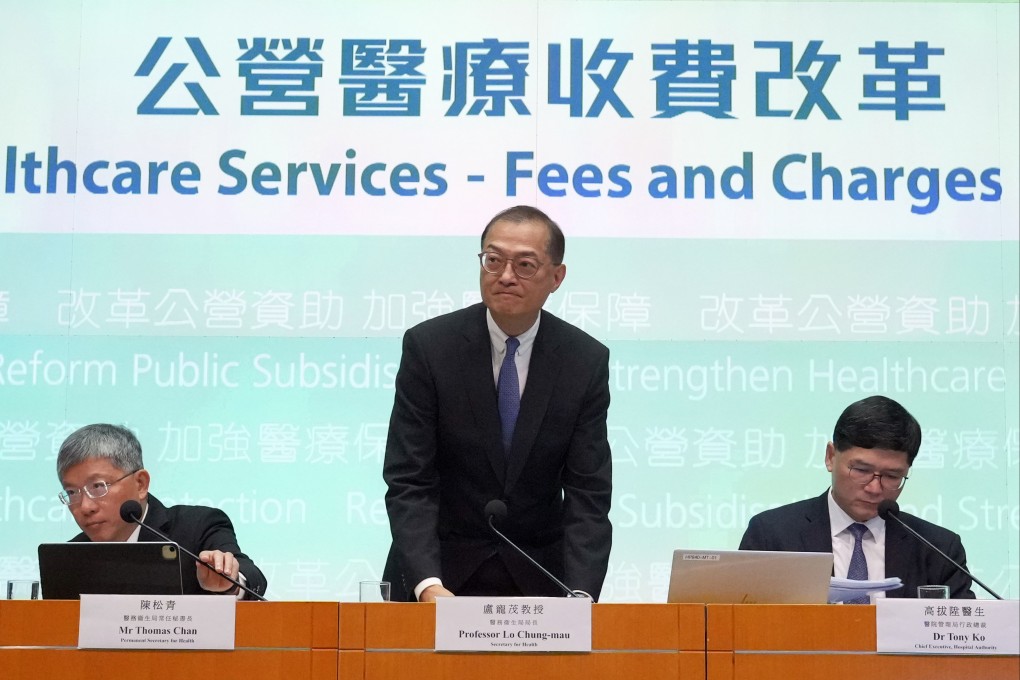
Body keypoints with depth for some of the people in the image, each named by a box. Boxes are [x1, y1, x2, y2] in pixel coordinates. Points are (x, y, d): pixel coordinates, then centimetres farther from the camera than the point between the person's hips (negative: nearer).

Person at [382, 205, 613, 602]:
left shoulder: (587, 361, -5)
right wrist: (428, 585, -26)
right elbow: (408, 483, -12)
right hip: (438, 574, -1)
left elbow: (588, 495, -7)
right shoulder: (428, 346, -9)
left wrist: (579, 598, -22)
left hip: (537, 580, 1)